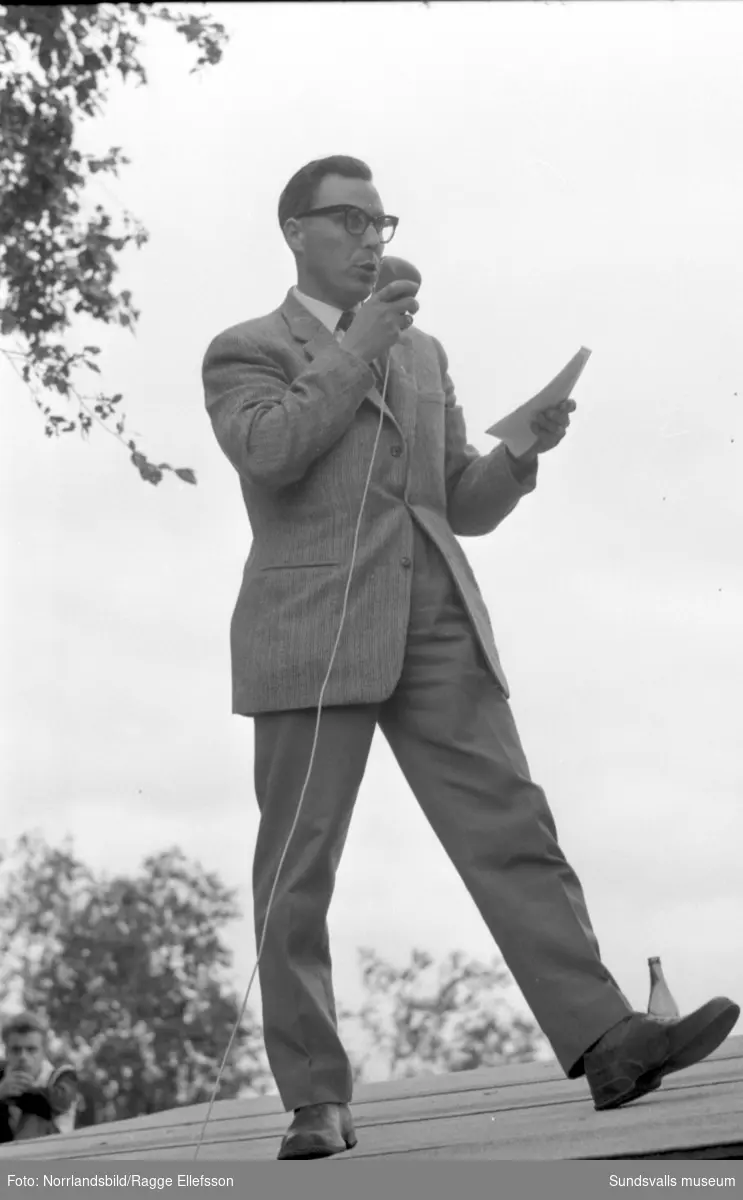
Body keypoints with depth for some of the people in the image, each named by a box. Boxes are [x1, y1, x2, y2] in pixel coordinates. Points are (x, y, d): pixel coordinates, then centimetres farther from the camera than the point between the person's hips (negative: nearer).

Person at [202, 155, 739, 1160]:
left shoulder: (422, 353, 25)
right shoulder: (244, 352, 9)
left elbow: (467, 506, 22)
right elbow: (267, 453, -12)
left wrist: (521, 449, 2)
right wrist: (356, 350, -7)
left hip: (436, 630, 4)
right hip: (315, 632, -4)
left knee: (512, 831, -8)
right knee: (298, 871, -4)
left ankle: (605, 1043, -15)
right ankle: (316, 1101, 1)